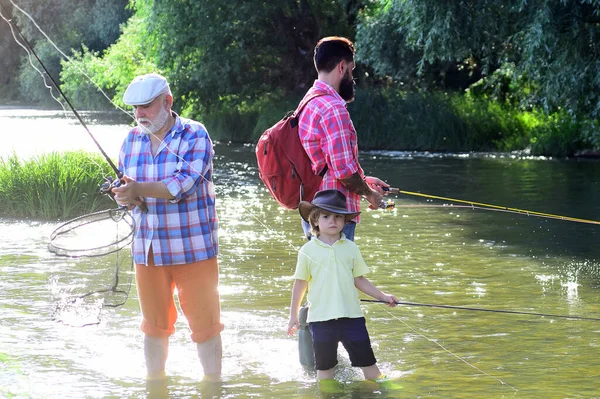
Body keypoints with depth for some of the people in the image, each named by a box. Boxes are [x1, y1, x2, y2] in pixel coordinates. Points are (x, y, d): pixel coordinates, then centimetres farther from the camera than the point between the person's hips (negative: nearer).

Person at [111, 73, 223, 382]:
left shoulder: (194, 136, -9)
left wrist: (140, 189, -31)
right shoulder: (132, 140, 8)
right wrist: (127, 197, -15)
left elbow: (185, 183, -22)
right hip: (147, 249, 5)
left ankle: (213, 386, 15)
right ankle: (155, 385, 27)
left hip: (192, 249, -5)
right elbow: (124, 189, 10)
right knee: (154, 324, 14)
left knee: (204, 323, 1)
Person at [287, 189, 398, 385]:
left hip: (351, 315, 2)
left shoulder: (351, 248, 5)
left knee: (367, 361, 6)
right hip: (321, 317, -1)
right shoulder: (308, 250, -1)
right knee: (324, 366, 7)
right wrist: (293, 315, 7)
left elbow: (359, 280, 11)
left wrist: (383, 296, 3)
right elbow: (300, 284, 5)